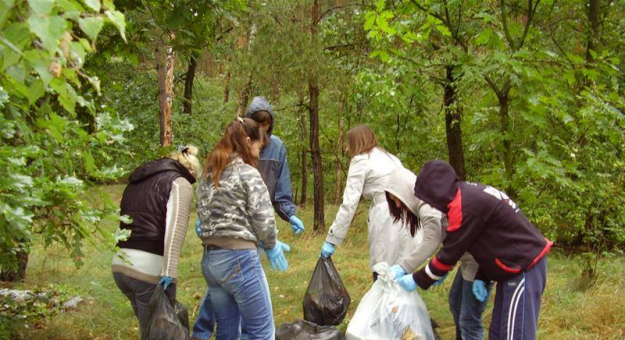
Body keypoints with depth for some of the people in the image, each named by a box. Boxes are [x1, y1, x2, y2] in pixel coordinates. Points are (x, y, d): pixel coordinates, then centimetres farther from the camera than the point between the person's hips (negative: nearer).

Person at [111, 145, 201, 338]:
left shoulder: (137, 181, 23)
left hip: (120, 265, 7)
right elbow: (175, 227, -16)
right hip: (150, 269, -7)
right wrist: (169, 271, -23)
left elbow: (129, 220, 16)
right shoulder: (180, 184, 0)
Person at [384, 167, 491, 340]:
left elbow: (431, 242, -22)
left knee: (469, 320, -5)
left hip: (478, 259, -11)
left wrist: (403, 267, -19)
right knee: (455, 302, 26)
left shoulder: (427, 205, -15)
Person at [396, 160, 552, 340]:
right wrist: (481, 277, 10)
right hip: (518, 264, 10)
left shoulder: (465, 205, -22)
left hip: (524, 268, -10)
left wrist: (418, 280, -3)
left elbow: (450, 253, -15)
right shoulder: (470, 194, 9)